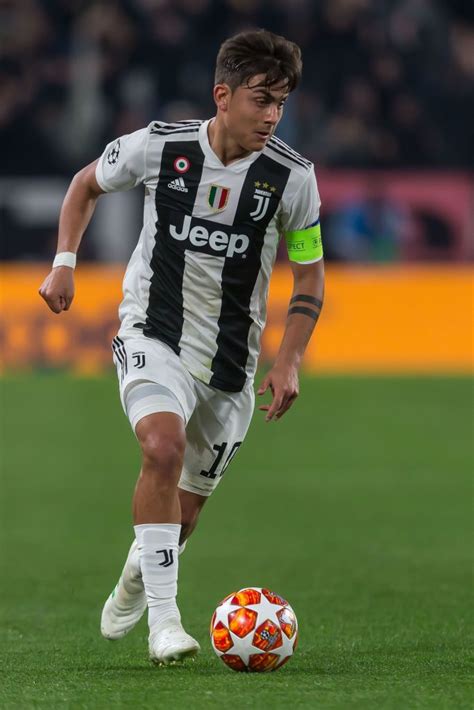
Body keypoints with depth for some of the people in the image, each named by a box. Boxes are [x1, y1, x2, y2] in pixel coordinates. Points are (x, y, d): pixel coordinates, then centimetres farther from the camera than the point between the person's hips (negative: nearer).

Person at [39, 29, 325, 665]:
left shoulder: (292, 176, -9)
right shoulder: (159, 146, -10)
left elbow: (309, 278, 3)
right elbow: (87, 185, 11)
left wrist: (289, 363, -7)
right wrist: (64, 263, 1)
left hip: (230, 359, 3)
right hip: (154, 333, -2)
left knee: (190, 497, 12)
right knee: (164, 448, -29)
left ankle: (134, 586, 45)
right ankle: (164, 619, -25)